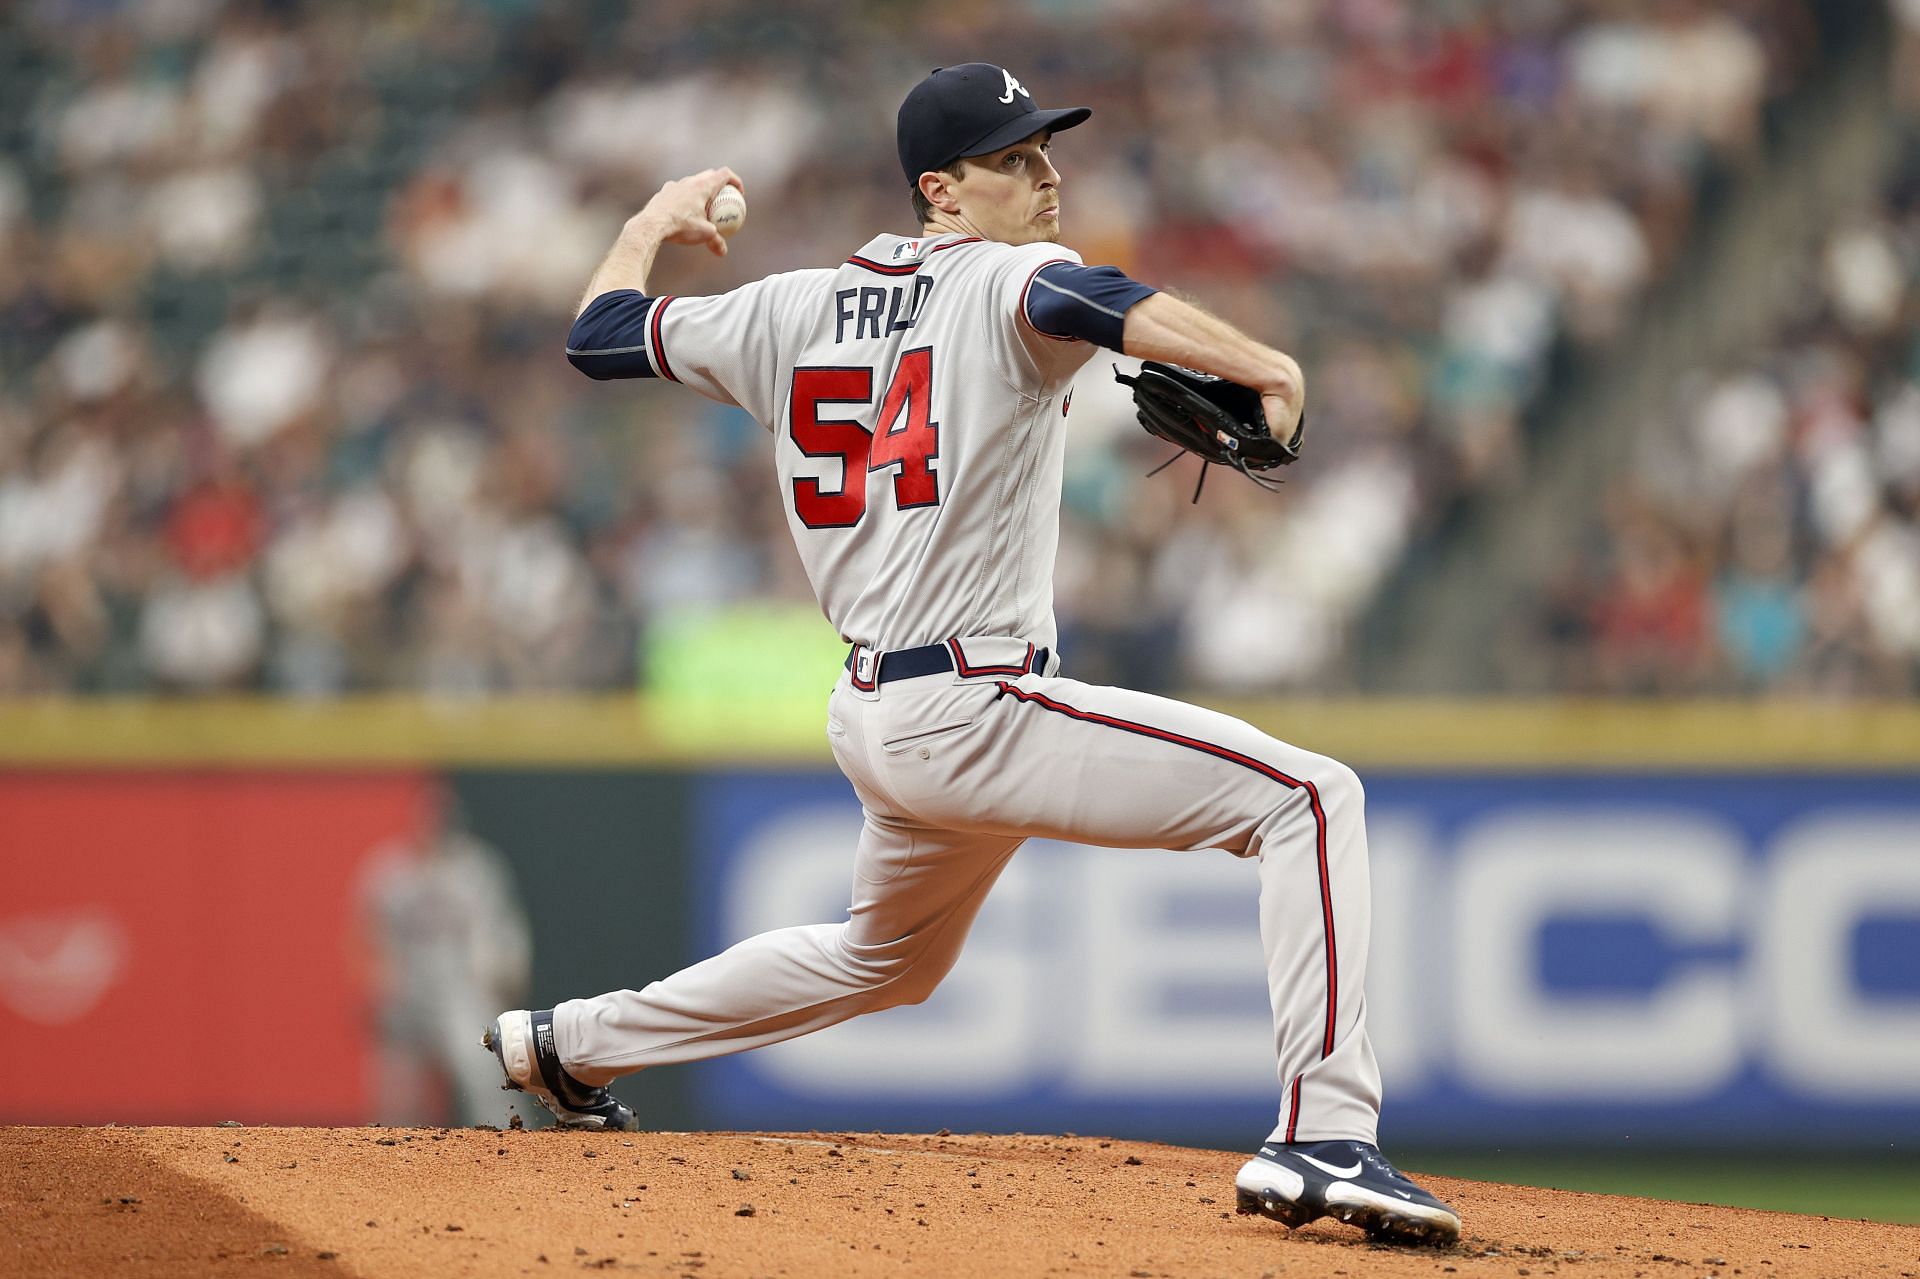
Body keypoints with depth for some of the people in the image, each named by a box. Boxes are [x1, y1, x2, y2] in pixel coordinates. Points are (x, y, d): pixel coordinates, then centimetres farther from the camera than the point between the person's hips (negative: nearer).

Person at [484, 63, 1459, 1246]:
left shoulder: (795, 311, 13)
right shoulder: (1006, 282, -7)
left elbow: (601, 336, 23)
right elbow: (1076, 302, -32)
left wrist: (655, 226, 42)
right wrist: (1261, 367, -42)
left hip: (873, 723, 9)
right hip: (976, 712, -9)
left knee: (887, 960, 36)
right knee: (1309, 796, -13)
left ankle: (573, 1043, 44)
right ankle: (1325, 1137, -26)